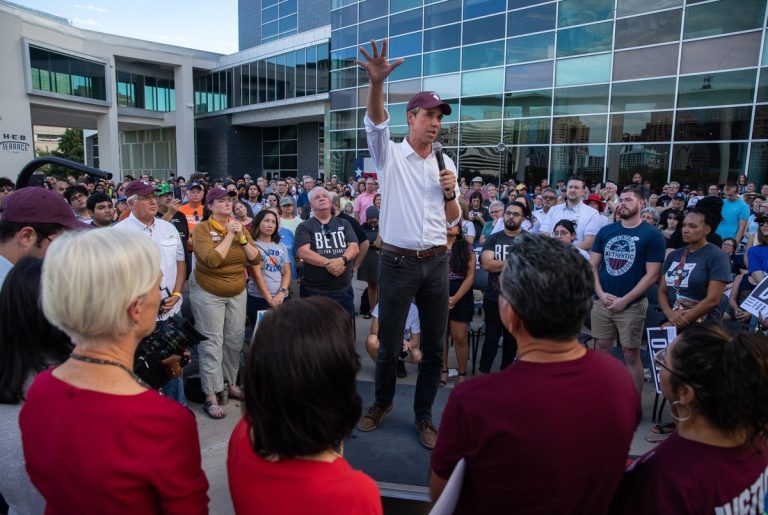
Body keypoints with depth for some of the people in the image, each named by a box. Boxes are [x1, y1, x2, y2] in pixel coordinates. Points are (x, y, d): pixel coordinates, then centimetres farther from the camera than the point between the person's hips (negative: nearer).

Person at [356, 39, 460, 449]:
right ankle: (383, 401, 34)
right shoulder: (390, 155, 0)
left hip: (436, 263, 4)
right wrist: (376, 83, -41)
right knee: (389, 343, 8)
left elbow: (453, 220, 14)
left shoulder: (445, 163, 11)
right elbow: (375, 122, -23)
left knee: (433, 346, 9)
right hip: (397, 262, -3)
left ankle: (423, 415, 26)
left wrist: (451, 191, -6)